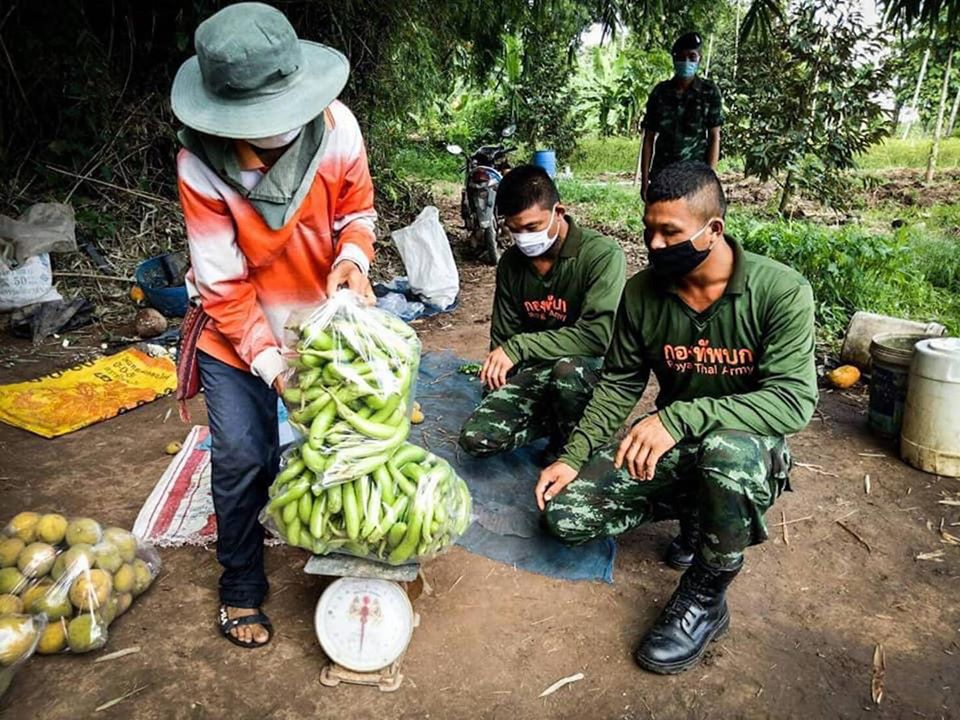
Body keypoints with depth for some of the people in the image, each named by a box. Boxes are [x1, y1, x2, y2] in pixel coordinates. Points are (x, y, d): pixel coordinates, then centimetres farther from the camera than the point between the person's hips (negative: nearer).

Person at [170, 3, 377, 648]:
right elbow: (224, 285, -19)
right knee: (242, 460, -2)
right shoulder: (201, 165, -25)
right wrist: (271, 364, -21)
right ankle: (242, 590, 22)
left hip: (322, 314, 3)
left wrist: (351, 258, -24)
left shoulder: (335, 125, -20)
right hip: (235, 334, -2)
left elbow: (358, 211, -3)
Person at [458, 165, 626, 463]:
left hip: (589, 366, -4)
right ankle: (558, 421, 4)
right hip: (533, 370, 5)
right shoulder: (511, 262, 3)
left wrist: (519, 347, -25)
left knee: (567, 371, -41)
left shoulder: (602, 254, -17)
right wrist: (496, 373, -1)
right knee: (476, 437, -18)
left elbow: (598, 334, -27)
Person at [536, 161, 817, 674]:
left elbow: (793, 401, -27)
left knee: (727, 453, -42)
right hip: (671, 445, 4)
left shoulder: (781, 292, -20)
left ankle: (705, 598, -13)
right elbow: (619, 384, 2)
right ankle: (695, 510, 11)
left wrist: (680, 417, -38)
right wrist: (574, 456, -8)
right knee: (565, 512, -12)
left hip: (749, 444, -4)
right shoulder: (641, 293, -7)